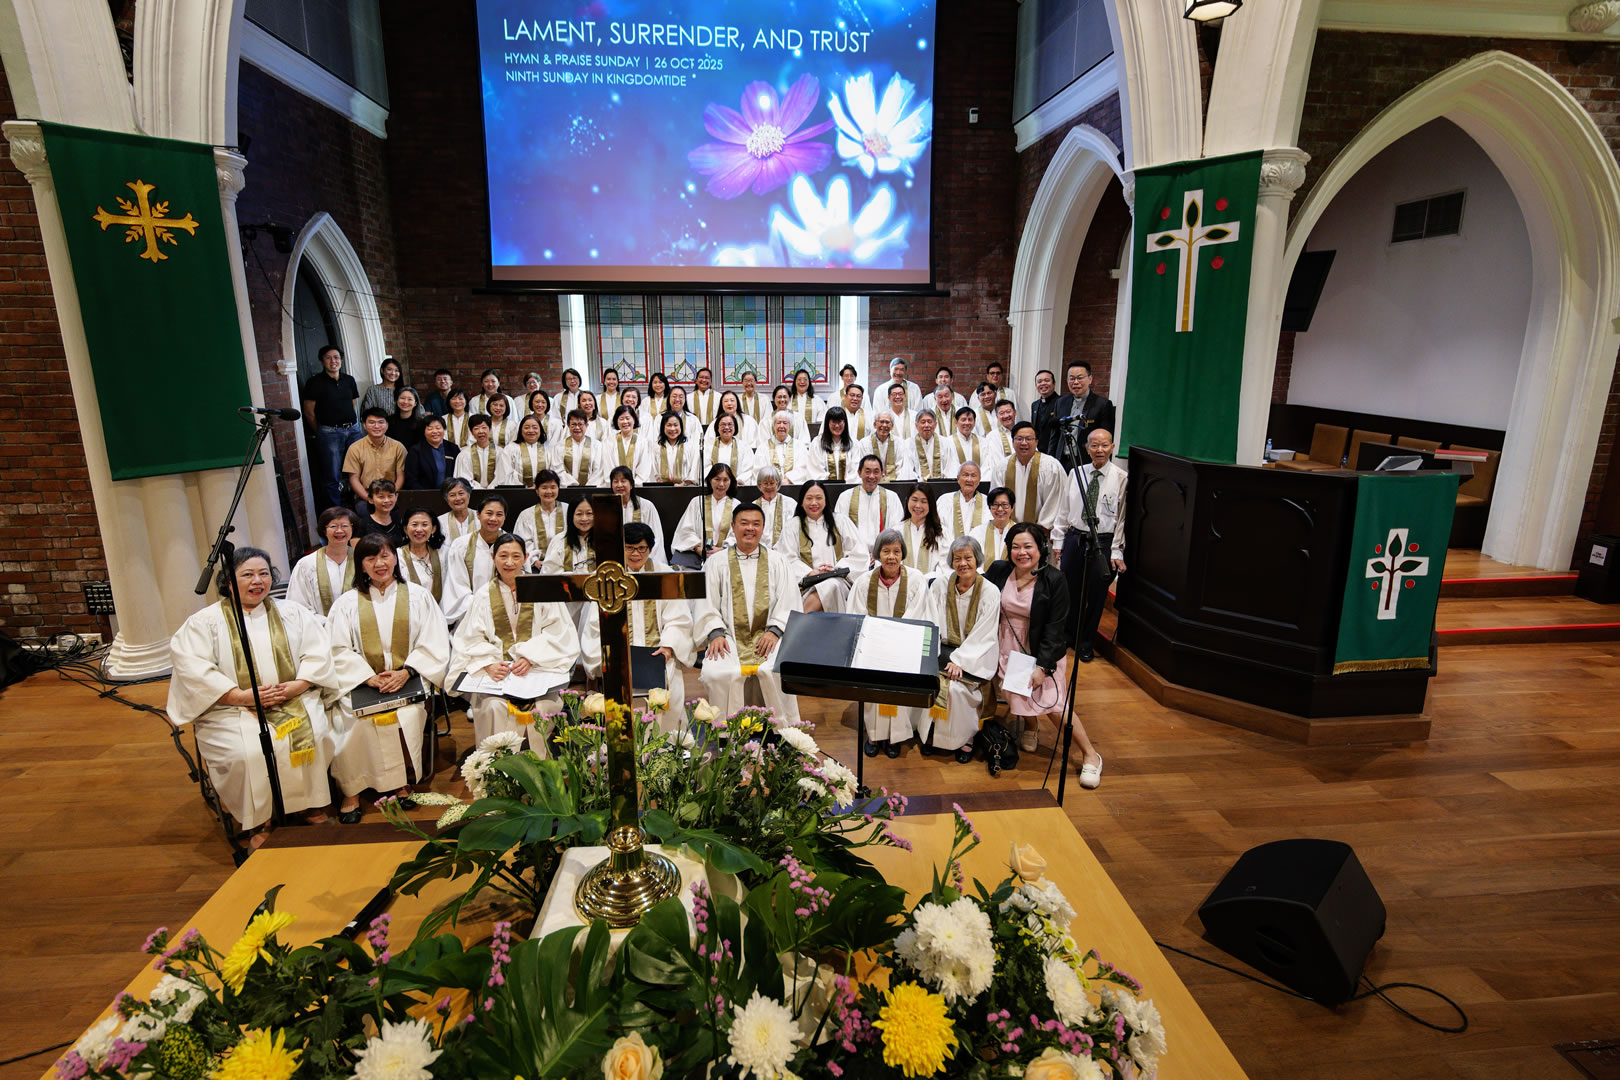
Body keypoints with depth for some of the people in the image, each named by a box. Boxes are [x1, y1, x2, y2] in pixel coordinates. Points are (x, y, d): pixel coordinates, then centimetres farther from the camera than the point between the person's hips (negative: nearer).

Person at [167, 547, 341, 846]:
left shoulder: (292, 613, 15)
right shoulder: (205, 622, 7)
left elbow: (318, 652, 7)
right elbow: (191, 668, -6)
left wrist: (298, 685, -12)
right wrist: (241, 695, -18)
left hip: (293, 701, 2)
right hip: (234, 710, -2)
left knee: (313, 735, -27)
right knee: (248, 752, -30)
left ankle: (312, 807, -9)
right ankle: (257, 823, -11)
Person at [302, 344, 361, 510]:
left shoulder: (349, 380, 12)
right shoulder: (315, 382, -1)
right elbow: (309, 412, 1)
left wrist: (351, 425, 11)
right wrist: (321, 433, 5)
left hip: (353, 429, 4)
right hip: (330, 432, -4)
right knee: (333, 476, -2)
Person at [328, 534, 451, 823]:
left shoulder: (418, 596, 11)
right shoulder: (347, 602, 13)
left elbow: (434, 643, 3)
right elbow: (339, 650, 3)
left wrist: (405, 672, -12)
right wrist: (369, 678, -12)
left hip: (409, 680, -1)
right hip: (362, 681, 1)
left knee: (407, 716, -30)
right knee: (353, 721, -27)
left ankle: (403, 783, -11)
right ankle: (350, 792, -12)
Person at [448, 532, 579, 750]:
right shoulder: (484, 596, 11)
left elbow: (557, 634, 1)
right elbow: (472, 641, 3)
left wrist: (530, 658, -14)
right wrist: (489, 665, -17)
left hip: (537, 668, -1)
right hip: (496, 673, 1)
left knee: (544, 704, -28)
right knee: (494, 706, -29)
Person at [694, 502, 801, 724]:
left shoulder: (777, 561, 14)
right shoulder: (716, 562, 12)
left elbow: (788, 603, 6)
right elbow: (706, 604, 5)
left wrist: (774, 631, -10)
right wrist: (716, 633, -11)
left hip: (767, 637, 0)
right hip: (729, 637, 0)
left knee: (775, 671, -30)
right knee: (716, 673, -28)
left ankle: (783, 729, -12)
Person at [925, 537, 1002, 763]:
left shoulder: (990, 592, -7)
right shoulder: (940, 584, 1)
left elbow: (983, 636, -10)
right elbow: (931, 625, -1)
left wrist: (960, 661, -18)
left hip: (975, 655, -3)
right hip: (944, 649, 3)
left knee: (955, 686, -26)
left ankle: (964, 738, -2)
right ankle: (929, 730, 1)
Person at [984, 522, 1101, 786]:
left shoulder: (1054, 580, -13)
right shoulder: (998, 571, -5)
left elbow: (1055, 627, -12)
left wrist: (1042, 665, -16)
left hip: (1040, 653, -3)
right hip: (1006, 650, 3)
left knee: (1053, 704, -7)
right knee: (1019, 699, 6)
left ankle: (1091, 755, 10)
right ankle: (1030, 726, 42)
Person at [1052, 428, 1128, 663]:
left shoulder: (1121, 478, -6)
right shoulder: (1076, 473, 4)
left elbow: (1122, 517, -6)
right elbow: (1063, 510, 9)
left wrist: (1117, 551, -8)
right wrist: (1058, 542, 6)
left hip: (1103, 543, -3)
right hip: (1074, 539, 3)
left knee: (1096, 595, 9)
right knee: (1069, 591, 12)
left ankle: (1087, 644, 27)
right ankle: (1067, 635, 35)